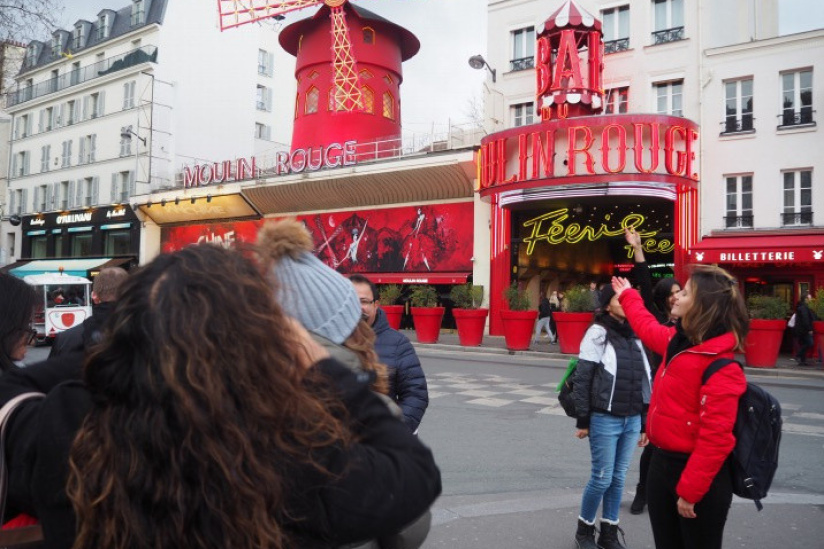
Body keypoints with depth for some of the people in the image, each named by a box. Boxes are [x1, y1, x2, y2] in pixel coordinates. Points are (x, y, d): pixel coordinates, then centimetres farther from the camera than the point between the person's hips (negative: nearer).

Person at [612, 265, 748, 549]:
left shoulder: (721, 366, -22)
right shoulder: (677, 341, 3)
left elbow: (715, 436, -25)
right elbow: (647, 327, 27)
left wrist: (690, 491, -23)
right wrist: (627, 296, 39)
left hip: (699, 475, -8)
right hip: (662, 462, 8)